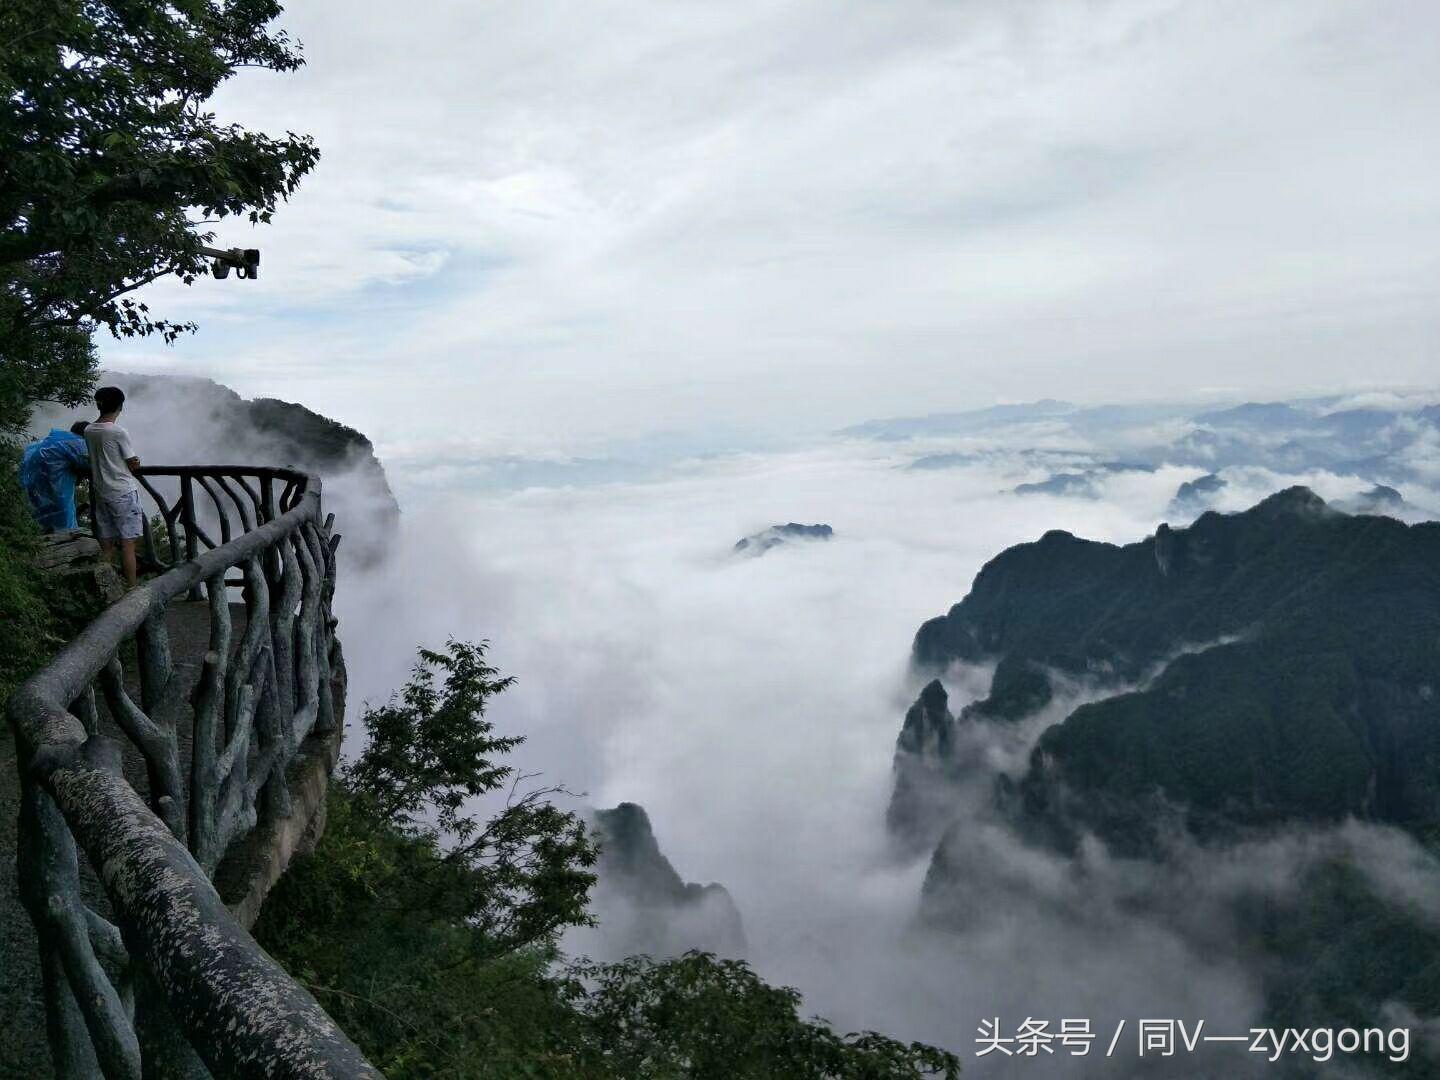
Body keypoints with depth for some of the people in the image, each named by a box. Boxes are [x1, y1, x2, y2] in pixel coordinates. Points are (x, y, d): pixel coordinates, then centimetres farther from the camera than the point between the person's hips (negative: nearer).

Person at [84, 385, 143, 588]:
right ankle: (131, 589, 0)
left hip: (101, 493, 6)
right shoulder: (119, 432, -14)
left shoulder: (88, 431, 4)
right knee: (128, 544, -2)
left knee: (106, 546, 10)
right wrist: (136, 463, 14)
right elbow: (134, 466, -9)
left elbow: (94, 461, 11)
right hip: (124, 493, -6)